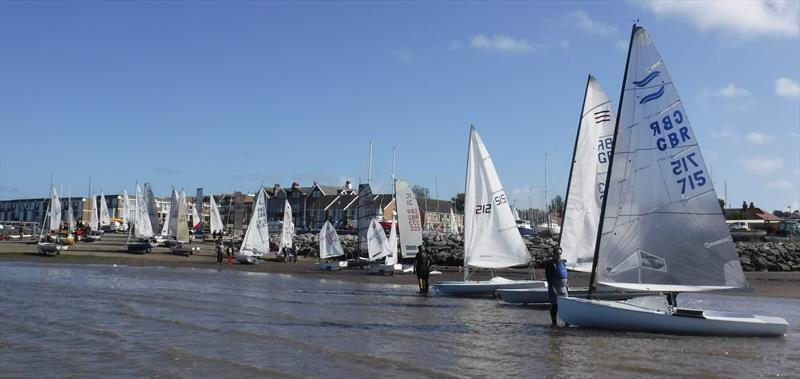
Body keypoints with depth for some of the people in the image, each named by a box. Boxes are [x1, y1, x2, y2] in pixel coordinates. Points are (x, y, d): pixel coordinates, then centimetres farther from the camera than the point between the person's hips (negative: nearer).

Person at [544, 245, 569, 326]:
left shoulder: (563, 262, 13)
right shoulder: (550, 263, -8)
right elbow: (548, 276, -13)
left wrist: (566, 286, 19)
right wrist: (552, 287, -20)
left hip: (563, 287, 6)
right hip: (554, 287, -6)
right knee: (554, 305, -3)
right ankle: (554, 323, 3)